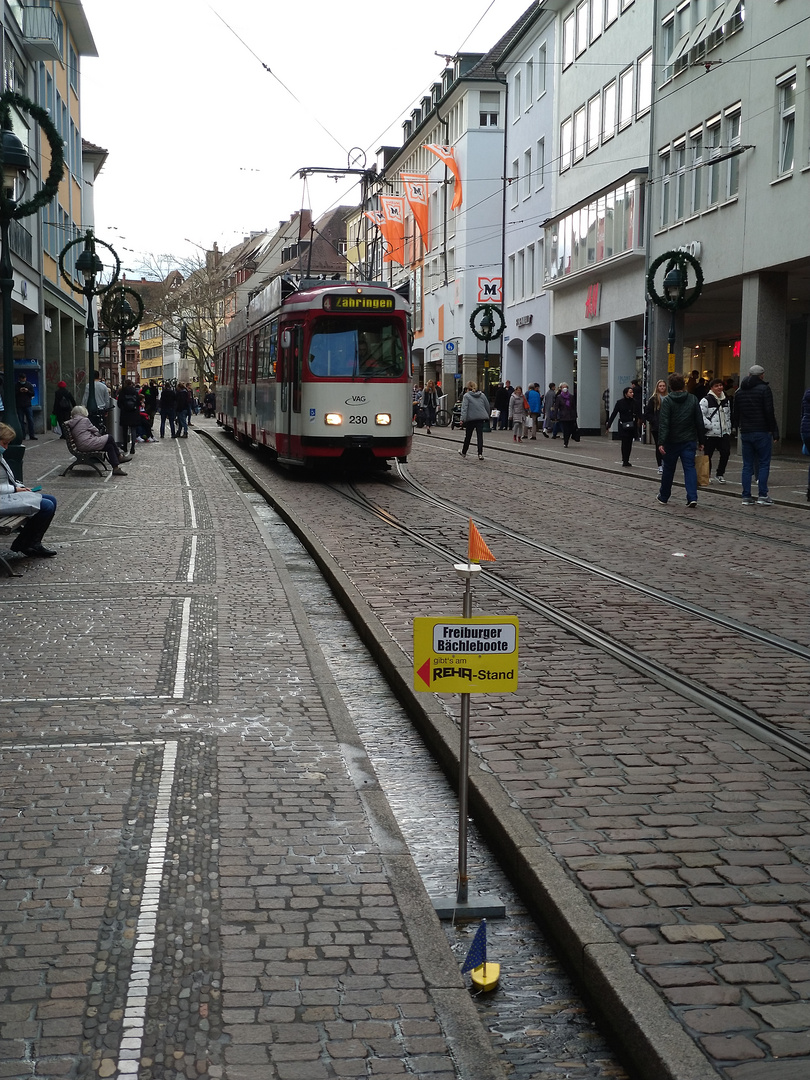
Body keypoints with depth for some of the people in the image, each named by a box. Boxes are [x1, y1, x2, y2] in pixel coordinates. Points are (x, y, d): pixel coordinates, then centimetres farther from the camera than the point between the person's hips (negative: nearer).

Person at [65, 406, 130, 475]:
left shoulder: (72, 423, 13)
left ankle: (116, 467, 9)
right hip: (89, 444, -9)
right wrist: (98, 434, 23)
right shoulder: (84, 420, -7)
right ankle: (119, 456, 17)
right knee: (110, 438, 5)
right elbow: (95, 430, 2)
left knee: (110, 446, 15)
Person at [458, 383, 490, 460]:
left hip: (471, 418, -2)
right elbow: (487, 406, 12)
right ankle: (480, 454, -9)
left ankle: (464, 452, 28)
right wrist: (487, 416, 22)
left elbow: (464, 407, -13)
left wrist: (463, 418, -18)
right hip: (481, 418, 2)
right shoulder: (482, 395, 8)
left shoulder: (466, 396, -4)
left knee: (468, 436, 12)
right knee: (480, 436, -1)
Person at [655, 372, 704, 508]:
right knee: (690, 467, 0)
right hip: (689, 441, 2)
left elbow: (663, 423, -16)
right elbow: (699, 422, 4)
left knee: (668, 469, 11)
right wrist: (700, 441, 11)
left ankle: (664, 496, 25)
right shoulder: (693, 399, 2)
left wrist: (661, 442, -20)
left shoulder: (667, 401, -8)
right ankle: (692, 497, -14)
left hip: (672, 441, -2)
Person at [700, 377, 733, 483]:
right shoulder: (706, 400, -7)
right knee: (708, 455, 3)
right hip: (710, 434, -5)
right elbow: (701, 416, -15)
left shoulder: (726, 401, 16)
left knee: (726, 453, -6)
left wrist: (728, 430, 19)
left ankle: (720, 474, 11)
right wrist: (711, 426, -17)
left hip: (724, 433, 5)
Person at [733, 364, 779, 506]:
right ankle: (763, 496, -6)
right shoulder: (764, 389, -6)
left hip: (745, 433, 5)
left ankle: (746, 497, 4)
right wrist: (774, 432, -6)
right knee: (764, 463, 0)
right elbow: (769, 412, -11)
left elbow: (736, 414, 16)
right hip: (762, 432, -5)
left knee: (747, 465, 7)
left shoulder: (739, 392, 12)